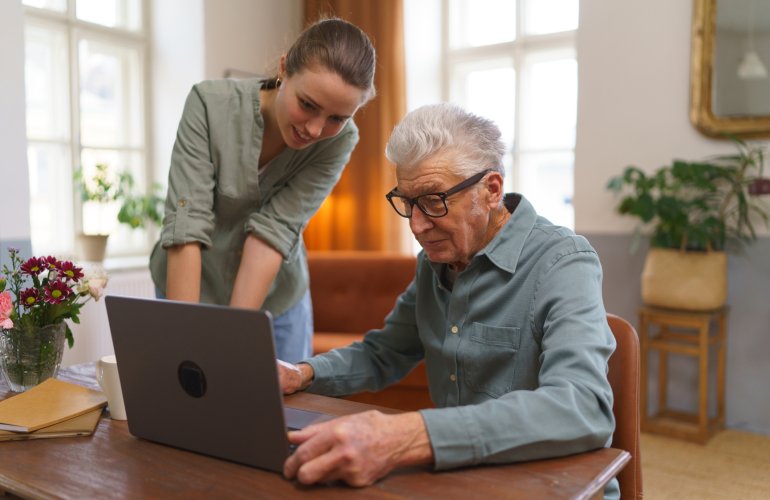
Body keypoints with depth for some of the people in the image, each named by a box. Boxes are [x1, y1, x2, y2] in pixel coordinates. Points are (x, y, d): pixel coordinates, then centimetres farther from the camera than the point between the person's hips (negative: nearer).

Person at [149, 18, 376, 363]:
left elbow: (273, 230, -24)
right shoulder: (211, 104, -24)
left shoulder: (338, 140, -19)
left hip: (277, 300, 2)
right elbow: (186, 226, -28)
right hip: (189, 291, -1)